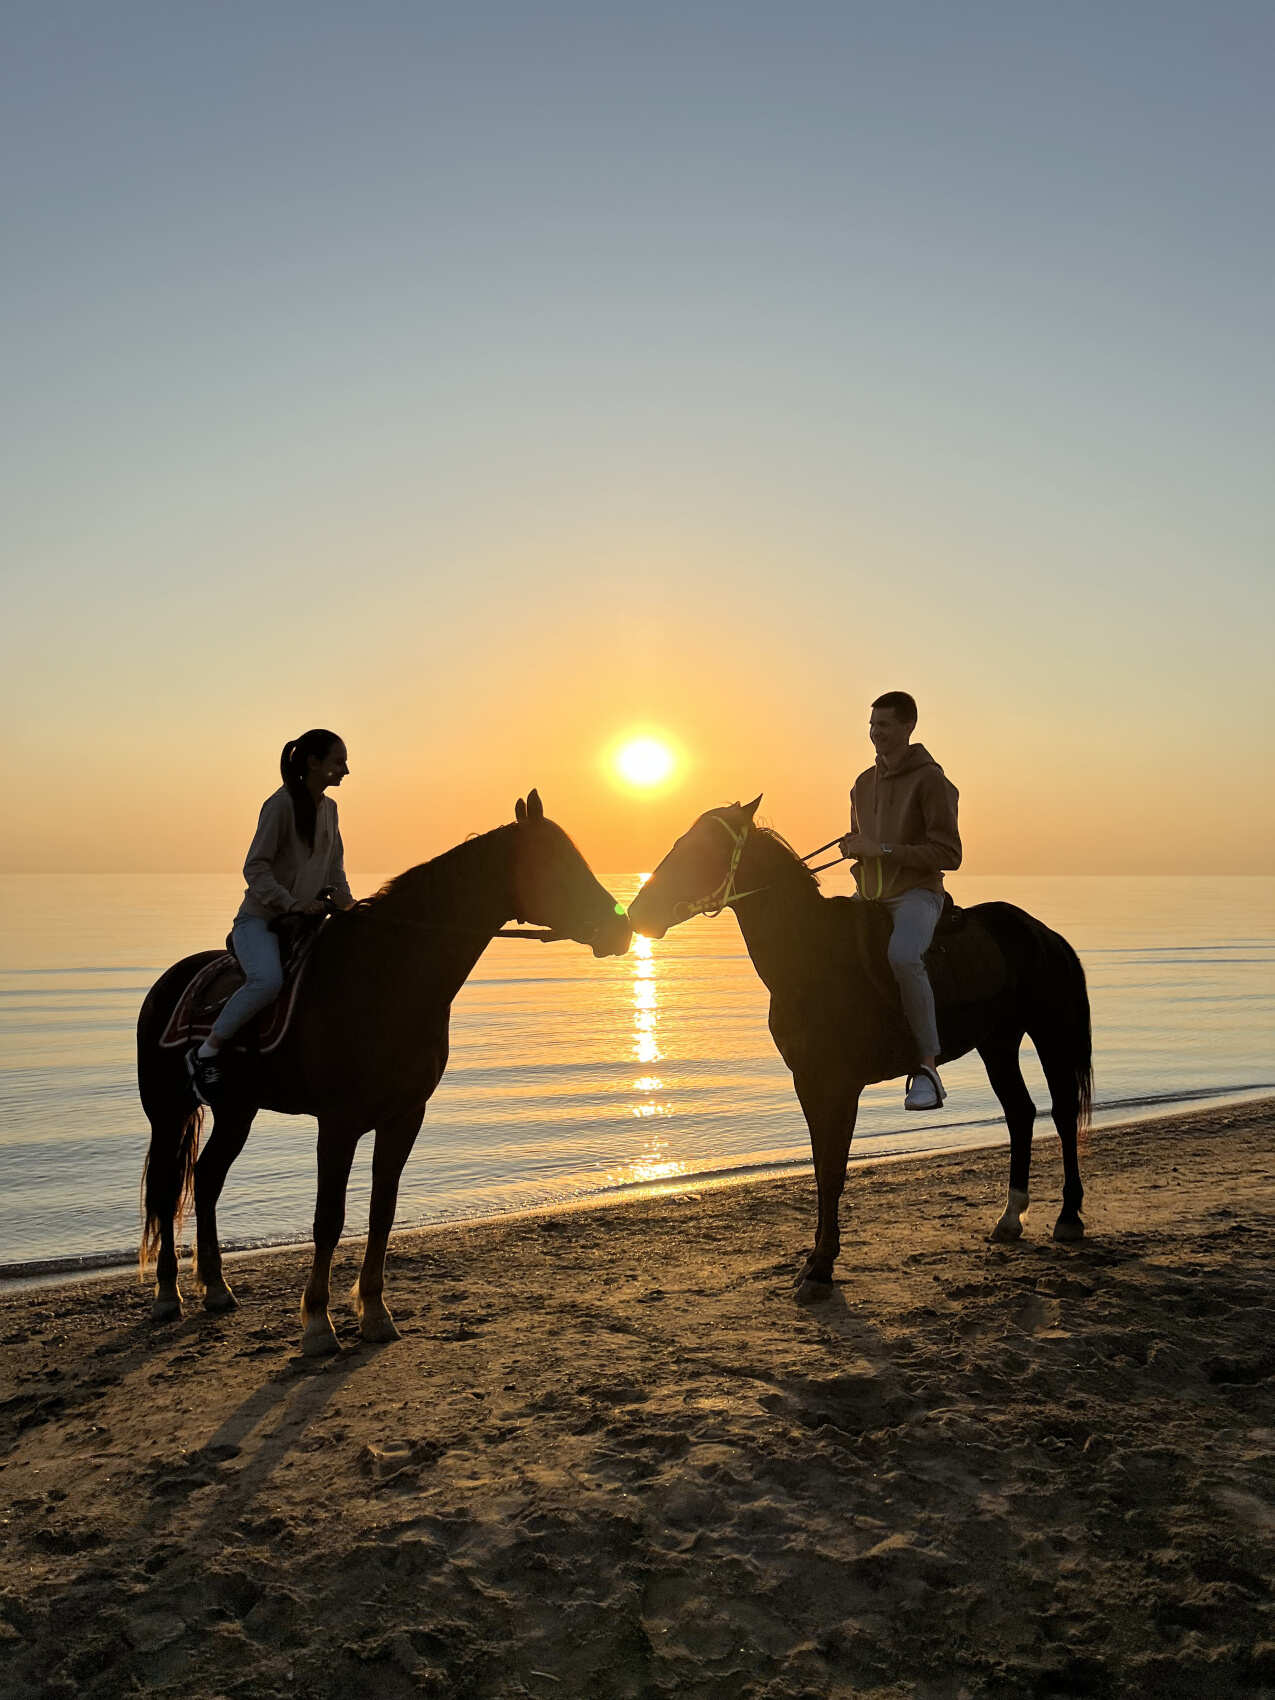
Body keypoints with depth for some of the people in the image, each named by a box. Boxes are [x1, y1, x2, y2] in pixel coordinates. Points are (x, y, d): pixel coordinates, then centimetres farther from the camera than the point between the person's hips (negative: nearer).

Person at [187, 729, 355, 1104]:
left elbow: (335, 871, 20)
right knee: (268, 979, -33)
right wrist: (292, 904, -23)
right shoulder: (282, 803, -11)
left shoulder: (329, 808, 12)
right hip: (260, 918, -8)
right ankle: (206, 1052, -18)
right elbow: (255, 868, -14)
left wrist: (349, 906, 3)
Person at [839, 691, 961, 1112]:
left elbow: (949, 854, -13)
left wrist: (883, 849, -19)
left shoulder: (930, 780, -7)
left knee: (902, 955, -37)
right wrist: (852, 847, 4)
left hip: (917, 894, -8)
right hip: (869, 899, 8)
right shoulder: (864, 784, 15)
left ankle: (927, 1065, -29)